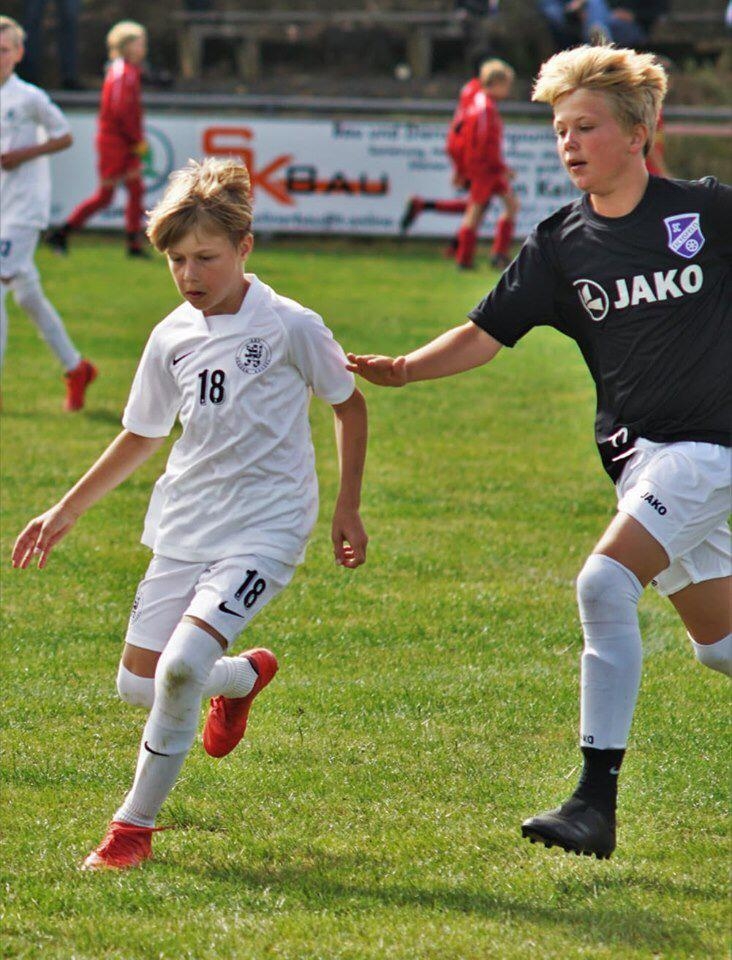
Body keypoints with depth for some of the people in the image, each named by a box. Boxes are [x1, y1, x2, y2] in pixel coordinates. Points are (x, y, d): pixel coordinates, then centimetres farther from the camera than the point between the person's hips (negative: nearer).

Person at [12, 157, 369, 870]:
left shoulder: (289, 326, -10)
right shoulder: (171, 338, 4)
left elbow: (349, 407, 4)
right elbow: (141, 436, 18)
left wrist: (347, 510, 3)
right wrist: (67, 510, 19)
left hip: (265, 528, -6)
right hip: (184, 528, 6)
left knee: (182, 665, -23)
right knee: (138, 685, 2)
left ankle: (135, 824, -7)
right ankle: (245, 676, 34)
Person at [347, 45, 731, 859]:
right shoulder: (561, 247, 4)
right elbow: (486, 333, 2)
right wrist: (404, 369, -13)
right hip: (635, 451, 5)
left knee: (605, 583, -23)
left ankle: (596, 804, -21)